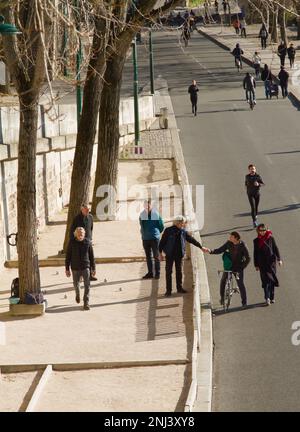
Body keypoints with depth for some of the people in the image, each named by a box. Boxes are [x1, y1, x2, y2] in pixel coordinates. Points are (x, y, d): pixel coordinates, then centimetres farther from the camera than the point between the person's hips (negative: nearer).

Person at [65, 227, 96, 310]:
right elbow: (68, 256, -1)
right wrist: (67, 269, -2)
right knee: (76, 284, 16)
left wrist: (93, 268, 6)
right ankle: (77, 293, 49)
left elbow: (91, 256, 3)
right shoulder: (72, 242, -7)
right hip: (75, 268, 1)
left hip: (85, 267, -1)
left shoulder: (87, 242, -6)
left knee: (87, 285, -8)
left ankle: (86, 303, -3)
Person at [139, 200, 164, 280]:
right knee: (148, 256, 9)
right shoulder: (142, 215, 2)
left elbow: (161, 226, 5)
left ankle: (157, 273, 1)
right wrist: (144, 234, 13)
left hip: (155, 238, -3)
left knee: (156, 256, -3)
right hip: (145, 239, 3)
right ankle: (150, 273, 16)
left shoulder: (156, 214, -6)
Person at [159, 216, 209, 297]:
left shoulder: (183, 232, 2)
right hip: (170, 255, -4)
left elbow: (191, 239, 9)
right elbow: (162, 242, -4)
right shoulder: (168, 231, -9)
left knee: (179, 271, 11)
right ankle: (168, 290, 5)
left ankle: (179, 288, 23)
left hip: (179, 255, 4)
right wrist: (160, 253, -5)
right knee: (168, 272, 0)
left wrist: (201, 247, 11)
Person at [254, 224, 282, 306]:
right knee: (266, 280, -8)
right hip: (262, 263, 0)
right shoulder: (256, 241, 5)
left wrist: (279, 259, -3)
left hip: (271, 261, 0)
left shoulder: (271, 238, 2)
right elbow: (255, 253, 10)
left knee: (272, 280, 6)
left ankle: (272, 297, 17)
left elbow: (275, 248, 4)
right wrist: (256, 265, 9)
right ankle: (267, 298, -15)